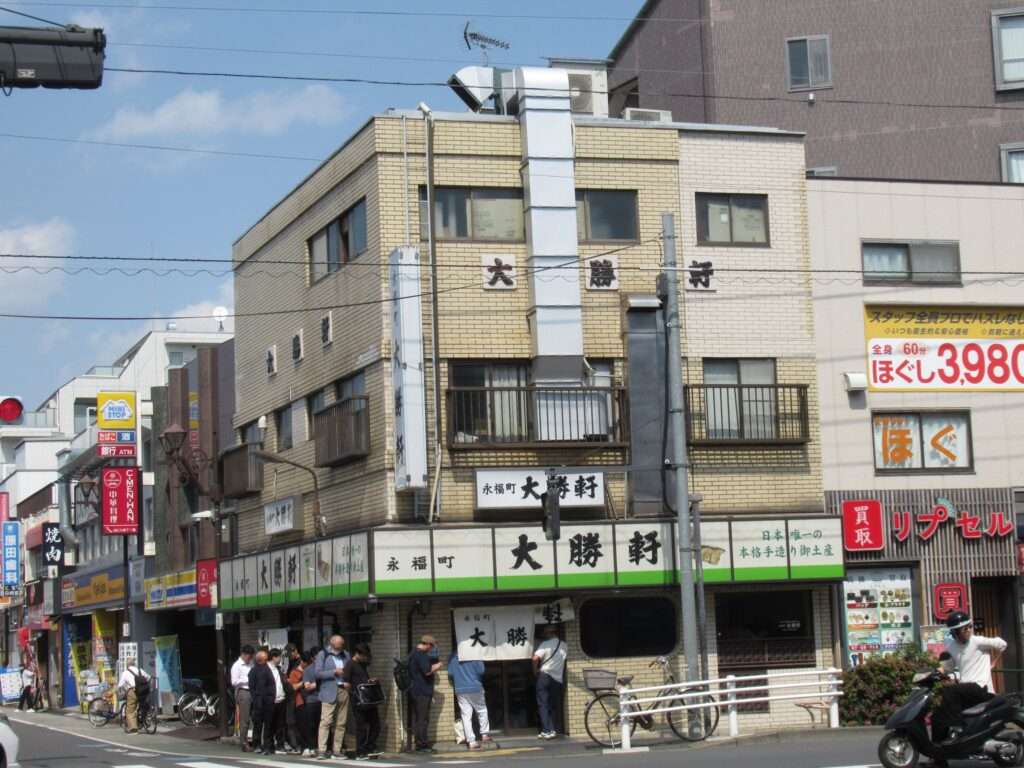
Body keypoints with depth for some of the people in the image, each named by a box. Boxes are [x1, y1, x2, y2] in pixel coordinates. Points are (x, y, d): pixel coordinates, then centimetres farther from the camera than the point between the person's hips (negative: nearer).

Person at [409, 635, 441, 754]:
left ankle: (420, 743, 15)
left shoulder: (413, 654, 18)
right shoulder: (421, 655, -15)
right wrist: (437, 666, -5)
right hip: (422, 692, -10)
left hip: (414, 691, 10)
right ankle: (422, 744, -6)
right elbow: (427, 671, -22)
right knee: (422, 719, -7)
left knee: (417, 719, 11)